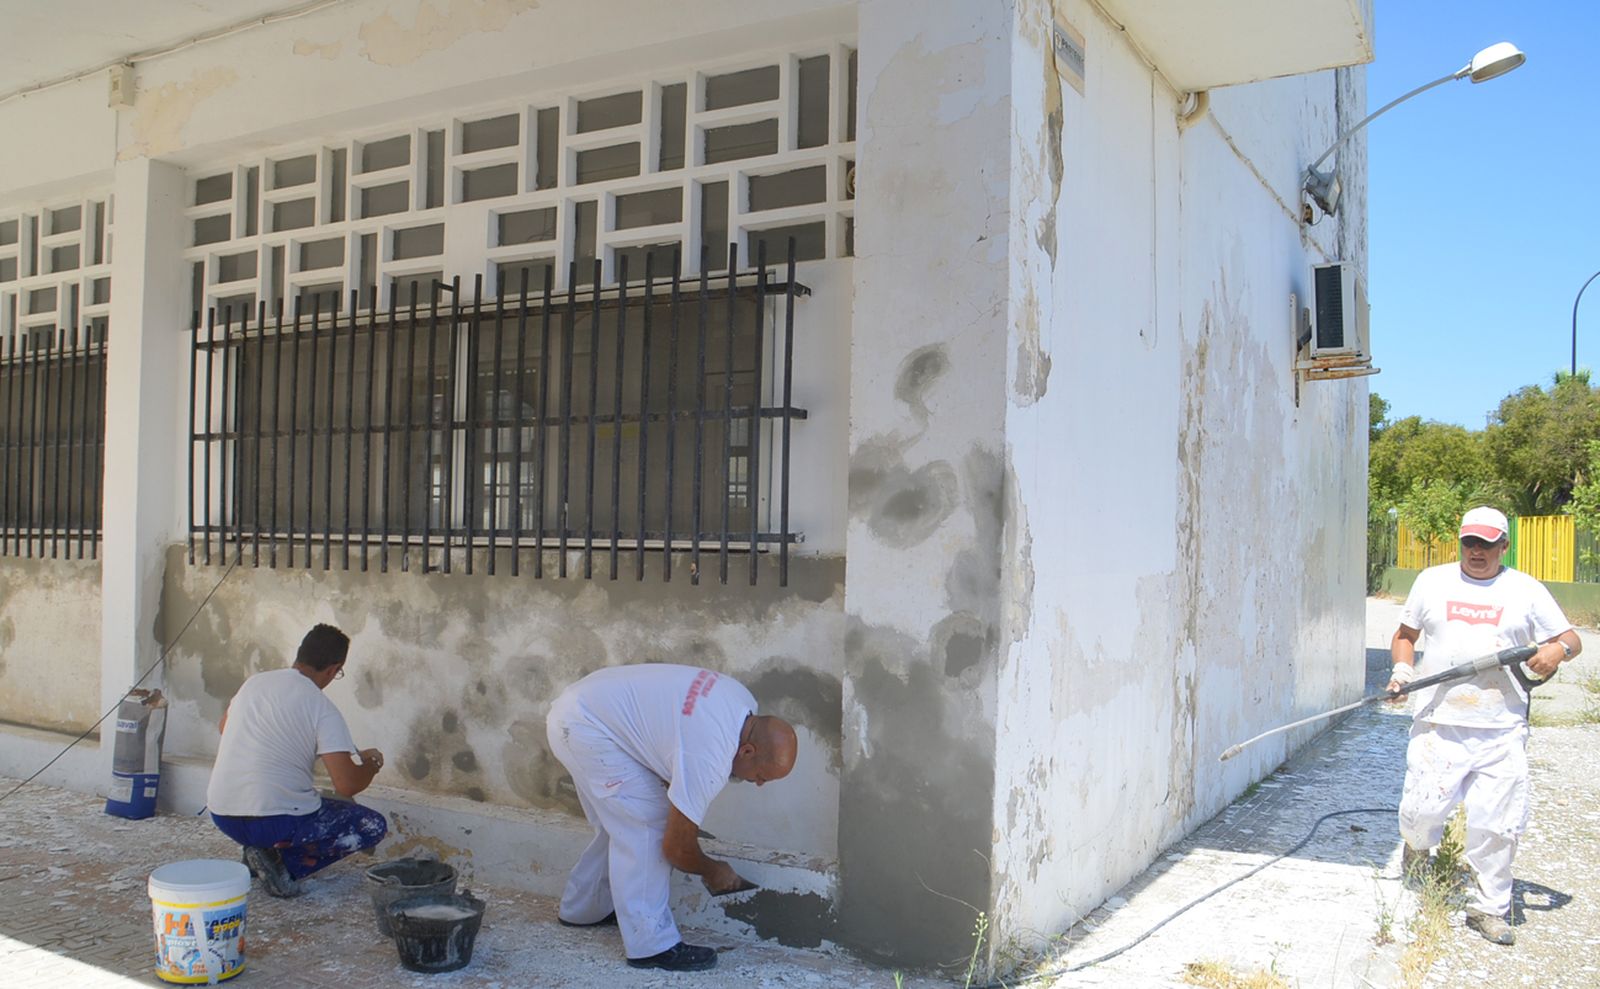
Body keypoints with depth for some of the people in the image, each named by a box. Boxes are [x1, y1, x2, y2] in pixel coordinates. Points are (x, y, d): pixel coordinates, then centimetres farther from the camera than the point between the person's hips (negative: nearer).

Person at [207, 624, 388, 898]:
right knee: (373, 825, 5)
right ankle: (282, 860, -7)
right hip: (274, 824, -8)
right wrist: (372, 763, 5)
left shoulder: (254, 682, 8)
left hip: (221, 816, 8)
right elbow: (347, 785, -17)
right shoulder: (323, 708, -11)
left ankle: (258, 856, 15)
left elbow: (224, 727, 30)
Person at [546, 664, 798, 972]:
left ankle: (581, 908, 36)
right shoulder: (708, 759, -27)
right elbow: (676, 847, -16)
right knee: (644, 826, -10)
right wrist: (712, 870, 3)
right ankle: (650, 945, -3)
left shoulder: (743, 704, -2)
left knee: (622, 824, 19)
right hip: (584, 726, -10)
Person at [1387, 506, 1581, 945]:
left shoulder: (1526, 590, 8)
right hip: (1438, 723, 0)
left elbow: (1571, 638, 11)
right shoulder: (1432, 581, 11)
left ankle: (1488, 908, 15)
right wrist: (1402, 668, 1)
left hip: (1501, 729, 0)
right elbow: (1405, 634, 19)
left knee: (1498, 823, -1)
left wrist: (1556, 650, -12)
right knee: (1422, 810, -2)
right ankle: (1417, 848, 33)